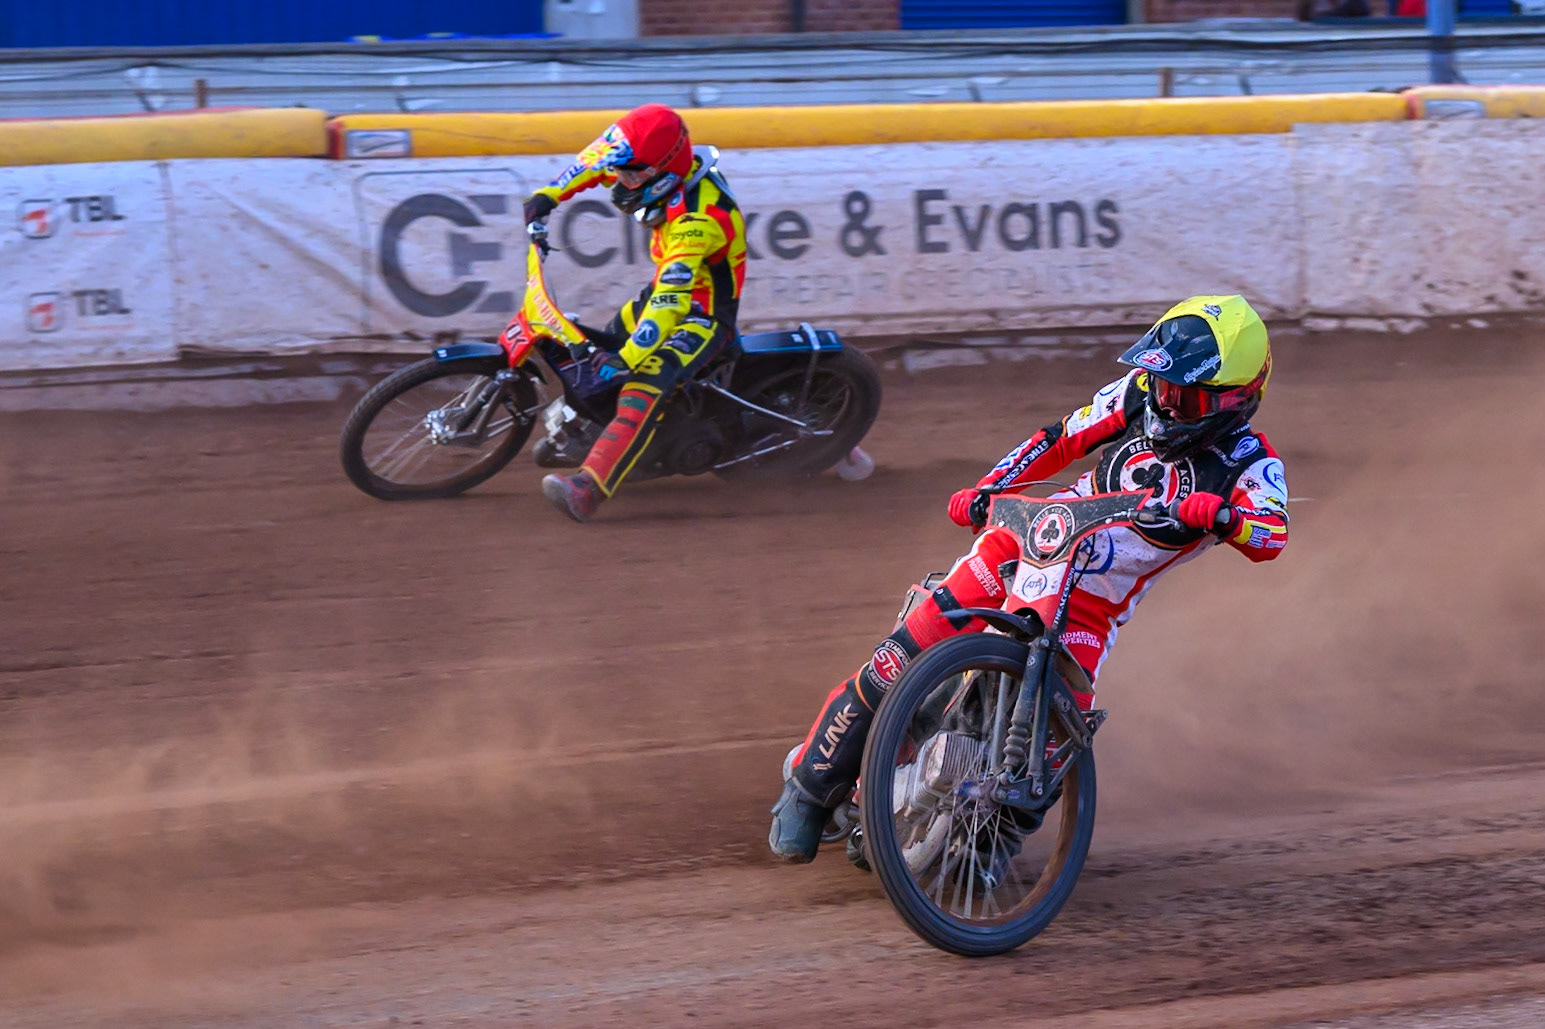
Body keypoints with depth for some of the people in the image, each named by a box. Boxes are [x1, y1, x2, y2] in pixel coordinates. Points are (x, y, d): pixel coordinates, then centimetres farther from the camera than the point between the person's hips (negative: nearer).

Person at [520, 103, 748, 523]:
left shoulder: (698, 219, -36)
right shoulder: (668, 166, -11)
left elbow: (670, 300, -40)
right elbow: (597, 158, 8)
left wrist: (628, 358, -44)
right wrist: (550, 194, 4)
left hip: (704, 313, -10)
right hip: (671, 285, 10)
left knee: (644, 387, -31)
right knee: (600, 350, 23)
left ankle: (589, 487, -45)